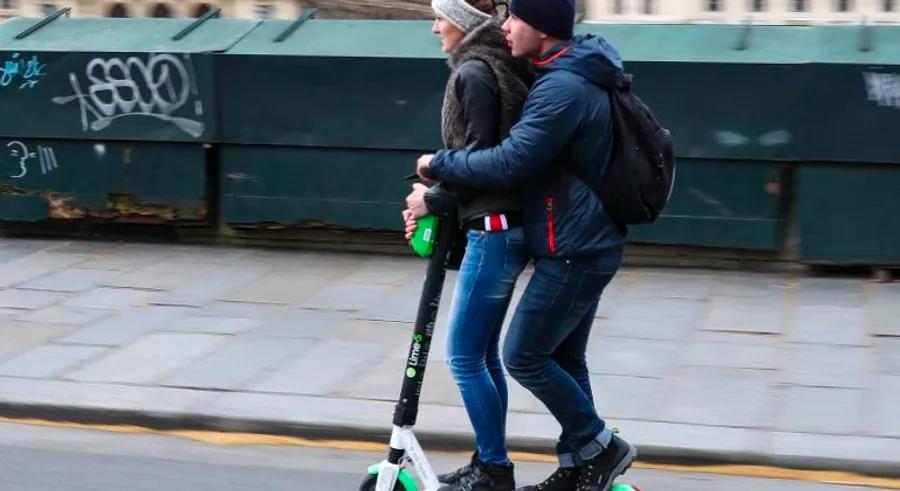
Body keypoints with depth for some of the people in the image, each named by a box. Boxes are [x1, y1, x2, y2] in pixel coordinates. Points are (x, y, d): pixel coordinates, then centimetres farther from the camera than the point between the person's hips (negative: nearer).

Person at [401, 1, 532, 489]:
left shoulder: (473, 73, -13)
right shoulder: (498, 67, 15)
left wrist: (433, 200, -6)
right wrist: (437, 202, 10)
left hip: (493, 229, -10)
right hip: (507, 225, 10)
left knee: (464, 356, -4)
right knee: (483, 354, 14)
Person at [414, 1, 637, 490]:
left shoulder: (562, 89, -22)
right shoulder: (572, 77, 13)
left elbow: (510, 162, -26)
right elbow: (528, 156, 19)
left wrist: (440, 164, -12)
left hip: (572, 251, -10)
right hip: (588, 245, 10)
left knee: (524, 356, -3)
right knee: (563, 359, 14)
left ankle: (600, 445, 6)